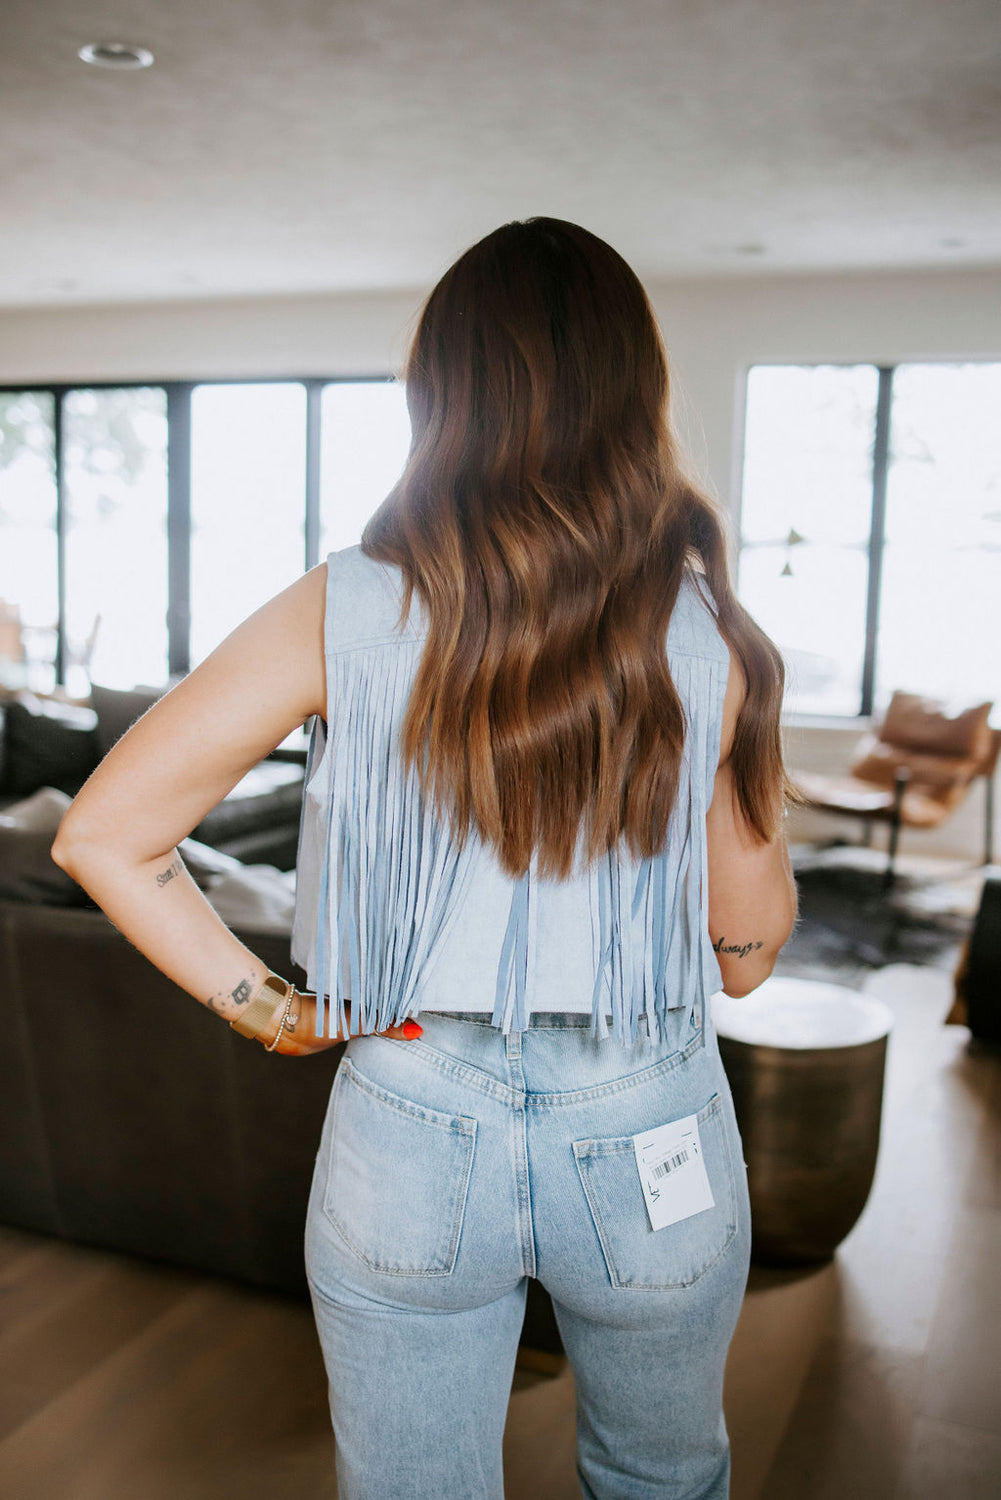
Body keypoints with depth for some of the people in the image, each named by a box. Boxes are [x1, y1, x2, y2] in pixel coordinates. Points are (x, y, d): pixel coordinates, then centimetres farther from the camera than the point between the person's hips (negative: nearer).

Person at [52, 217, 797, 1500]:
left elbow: (101, 836, -10)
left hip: (409, 1126, 0)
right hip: (649, 1140, 1)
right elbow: (744, 954, -3)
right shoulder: (704, 636, -13)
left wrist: (268, 1011, -3)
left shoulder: (344, 611, -12)